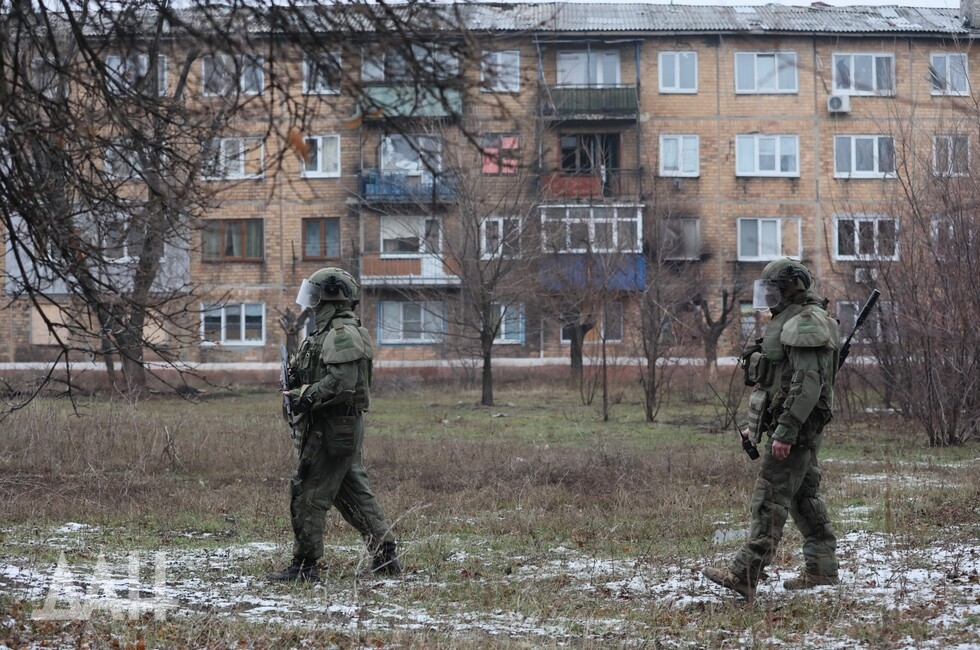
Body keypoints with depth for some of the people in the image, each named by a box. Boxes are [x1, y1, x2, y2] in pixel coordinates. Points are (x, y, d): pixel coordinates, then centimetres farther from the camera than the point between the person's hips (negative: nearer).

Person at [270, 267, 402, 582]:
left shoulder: (343, 335, -16)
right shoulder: (329, 333, 18)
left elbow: (341, 384, -25)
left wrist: (303, 397, -20)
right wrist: (296, 383, 6)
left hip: (332, 429, -10)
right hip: (343, 428, 10)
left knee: (308, 494, -6)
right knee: (355, 494, 13)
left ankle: (304, 565, -1)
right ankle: (385, 556, 15)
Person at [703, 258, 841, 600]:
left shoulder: (806, 324, -15)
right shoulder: (787, 321, 19)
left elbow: (808, 383, -24)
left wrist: (785, 432, -27)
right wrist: (755, 424, 21)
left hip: (796, 424, -11)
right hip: (799, 427, 11)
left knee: (770, 498, -12)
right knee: (805, 496, 14)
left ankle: (743, 574, -15)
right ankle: (822, 570, 19)